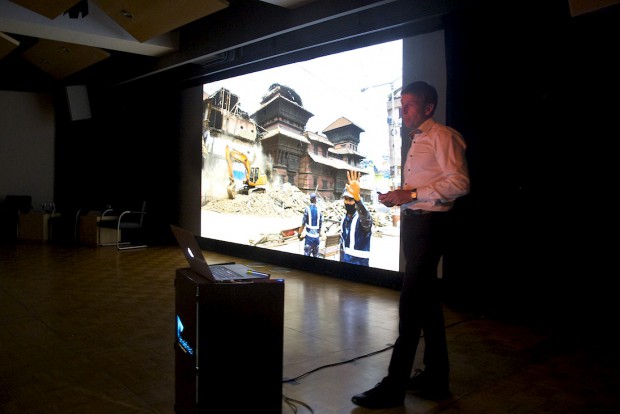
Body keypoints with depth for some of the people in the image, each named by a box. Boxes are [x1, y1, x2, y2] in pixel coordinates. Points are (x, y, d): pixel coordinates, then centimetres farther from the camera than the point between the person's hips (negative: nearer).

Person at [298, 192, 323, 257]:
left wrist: (299, 233, 7)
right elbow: (320, 224, 7)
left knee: (307, 254, -1)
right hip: (317, 236, 3)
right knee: (316, 255, 12)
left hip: (309, 235, -3)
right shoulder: (319, 210, 1)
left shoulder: (307, 209, -8)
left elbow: (303, 224, -6)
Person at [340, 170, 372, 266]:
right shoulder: (344, 218, 7)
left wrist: (357, 196, -59)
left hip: (359, 262, -7)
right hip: (345, 260, 7)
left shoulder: (362, 218, -17)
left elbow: (366, 218, -43)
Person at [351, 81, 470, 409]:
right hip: (412, 223, 10)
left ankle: (394, 387, 0)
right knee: (427, 301, 14)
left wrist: (411, 194, -20)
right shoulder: (417, 141, 19)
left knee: (411, 304, -8)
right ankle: (436, 379, 26)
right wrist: (398, 197, 6)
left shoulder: (442, 136, -9)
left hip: (428, 225, -10)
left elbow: (459, 182, -19)